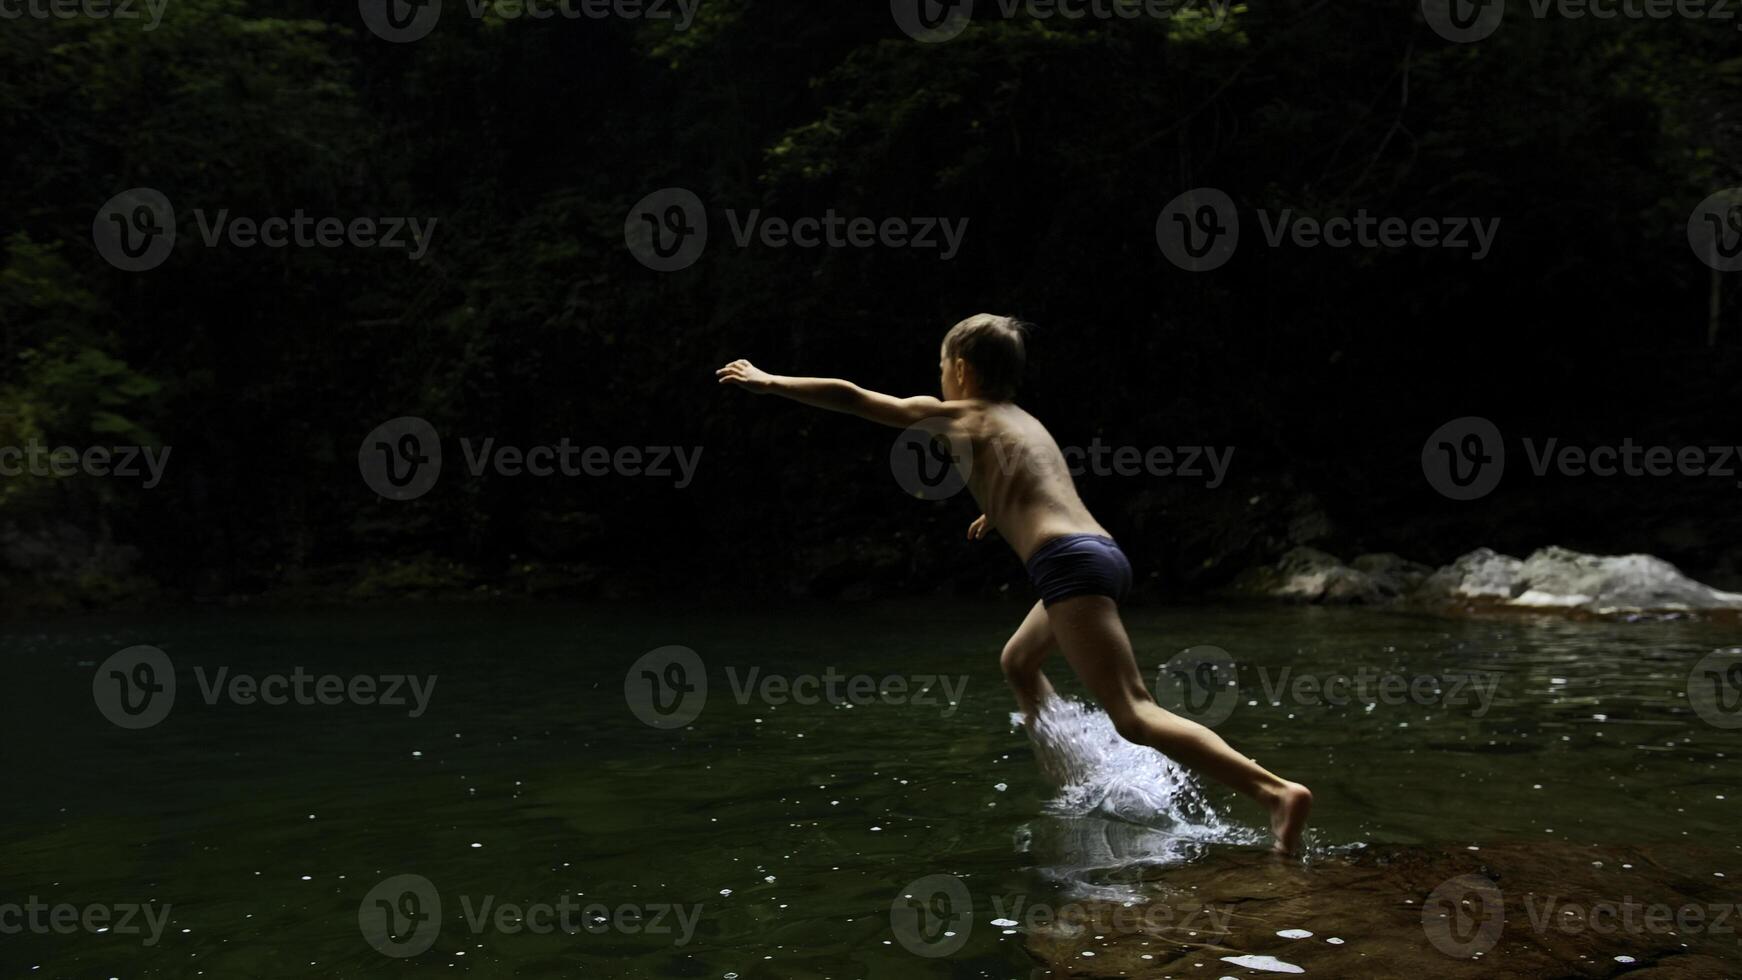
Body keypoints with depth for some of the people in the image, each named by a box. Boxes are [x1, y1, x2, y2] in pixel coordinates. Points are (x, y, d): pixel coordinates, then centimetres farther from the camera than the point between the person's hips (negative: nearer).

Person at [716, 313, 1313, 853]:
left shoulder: (957, 417, 8)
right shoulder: (1024, 422, 27)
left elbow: (851, 397, 12)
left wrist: (771, 383, 22)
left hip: (1070, 562, -9)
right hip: (1103, 553, 9)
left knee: (1134, 717, -14)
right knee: (1017, 663, 30)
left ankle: (1277, 792, -25)